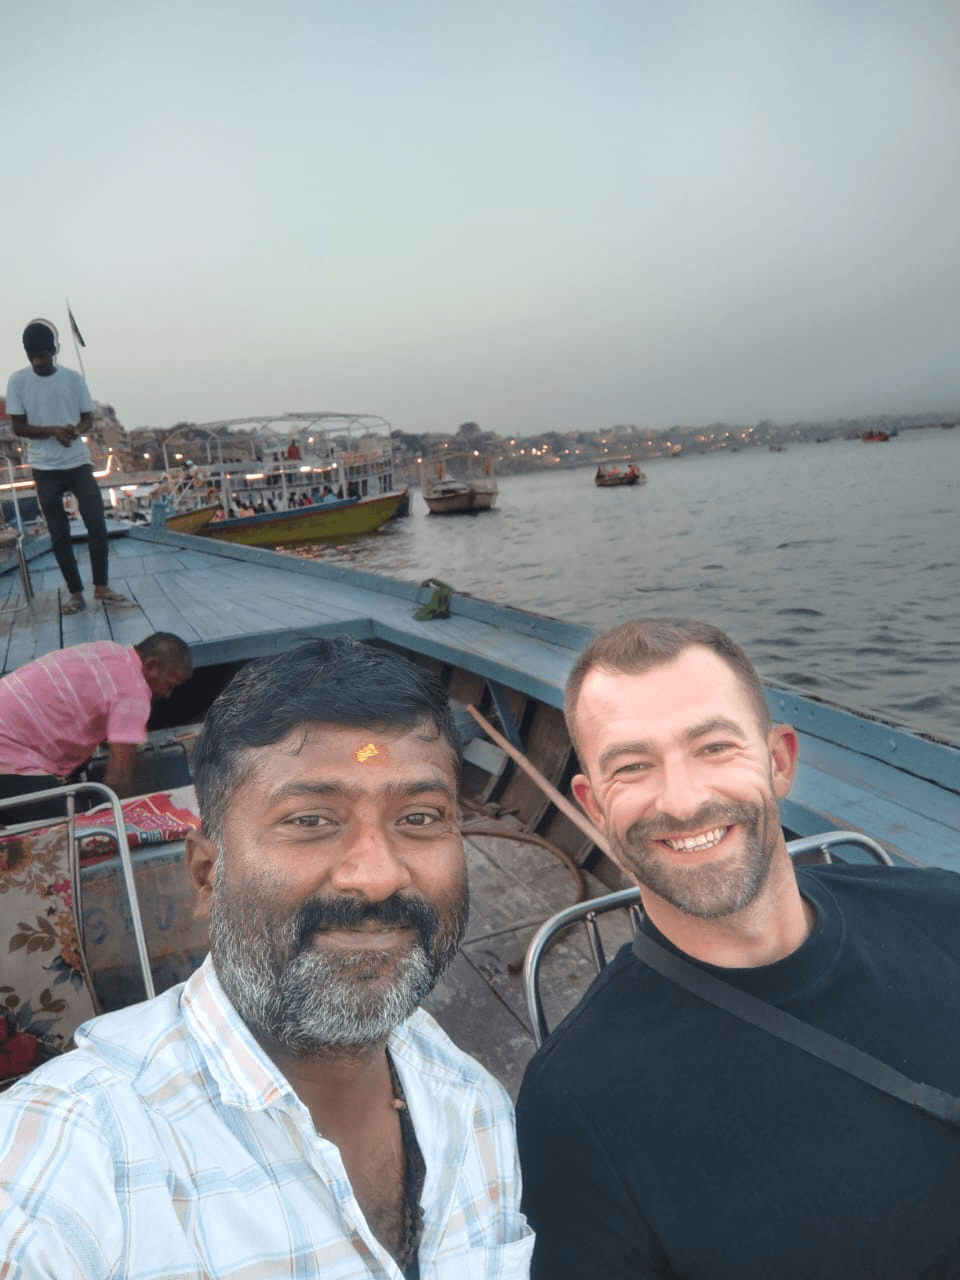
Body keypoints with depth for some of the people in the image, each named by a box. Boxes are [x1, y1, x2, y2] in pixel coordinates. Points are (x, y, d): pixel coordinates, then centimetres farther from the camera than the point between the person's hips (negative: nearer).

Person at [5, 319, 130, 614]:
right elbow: (18, 427, -4)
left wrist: (75, 431, -18)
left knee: (97, 524, -7)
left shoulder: (73, 378, 0)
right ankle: (75, 593, 9)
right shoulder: (18, 380, -2)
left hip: (78, 463, 1)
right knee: (59, 534, 3)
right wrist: (54, 430, -21)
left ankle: (101, 587, 3)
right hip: (44, 469, 0)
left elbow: (88, 418, 5)